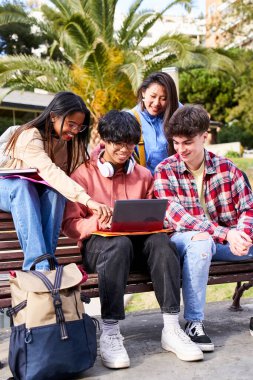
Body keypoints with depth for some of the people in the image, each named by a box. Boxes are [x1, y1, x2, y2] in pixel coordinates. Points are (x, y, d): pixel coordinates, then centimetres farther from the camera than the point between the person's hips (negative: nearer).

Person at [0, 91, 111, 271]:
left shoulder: (72, 142, -2)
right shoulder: (30, 136, -27)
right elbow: (49, 172, -43)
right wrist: (87, 200, -54)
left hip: (36, 194, 5)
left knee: (55, 192, -31)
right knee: (22, 186, -40)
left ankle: (47, 258, -36)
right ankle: (38, 265, -47)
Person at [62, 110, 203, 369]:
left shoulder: (144, 176, 15)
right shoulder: (83, 175, 2)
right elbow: (70, 224, -3)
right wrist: (99, 222, -22)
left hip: (136, 242, 4)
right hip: (97, 243, -3)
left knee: (161, 241, -30)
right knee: (119, 244, -38)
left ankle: (171, 328, -30)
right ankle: (109, 333, -36)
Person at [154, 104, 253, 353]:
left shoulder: (226, 168, 4)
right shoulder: (165, 171, -5)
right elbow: (176, 216, -19)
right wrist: (224, 233, -30)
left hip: (227, 242, 4)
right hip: (184, 242, -3)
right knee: (201, 240, -37)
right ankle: (193, 323, -24)